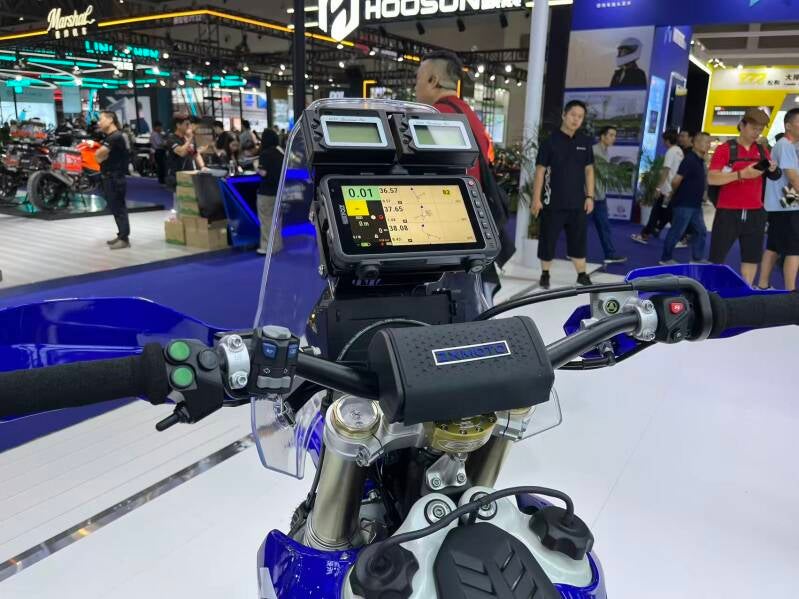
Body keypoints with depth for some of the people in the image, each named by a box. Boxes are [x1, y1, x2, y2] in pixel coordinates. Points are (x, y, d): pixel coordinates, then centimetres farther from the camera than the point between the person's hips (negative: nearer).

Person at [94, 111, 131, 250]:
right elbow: (99, 157, 15)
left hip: (115, 178, -10)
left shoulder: (116, 137, -16)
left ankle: (124, 239, -3)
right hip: (110, 178, 10)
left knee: (118, 208, -7)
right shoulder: (110, 137, 17)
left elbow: (99, 155, -19)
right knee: (116, 208, 14)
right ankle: (121, 235, 21)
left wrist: (101, 154, 1)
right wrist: (103, 154, -5)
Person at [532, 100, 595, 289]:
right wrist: (536, 198, -10)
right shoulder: (550, 141, -5)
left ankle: (582, 274, 20)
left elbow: (589, 170, 11)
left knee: (578, 239, 10)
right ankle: (545, 274, 18)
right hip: (553, 202, -3)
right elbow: (540, 171, -6)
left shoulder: (585, 142, 8)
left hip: (577, 202, 4)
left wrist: (589, 197, 5)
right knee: (548, 239, 4)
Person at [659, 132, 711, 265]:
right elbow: (675, 181, -21)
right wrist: (678, 193, -4)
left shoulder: (700, 161, 12)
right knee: (676, 232, -2)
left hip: (695, 204, 10)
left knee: (701, 231, 13)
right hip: (684, 204, -9)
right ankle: (666, 258, 8)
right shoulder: (689, 159, -16)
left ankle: (697, 258, 22)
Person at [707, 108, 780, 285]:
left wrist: (773, 169, -6)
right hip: (728, 212, -5)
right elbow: (711, 179, -14)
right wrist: (742, 174, -23)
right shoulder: (725, 149, -4)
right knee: (717, 258, 0)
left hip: (755, 213, 5)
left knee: (752, 257, 8)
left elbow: (773, 177, 17)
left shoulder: (762, 151, 12)